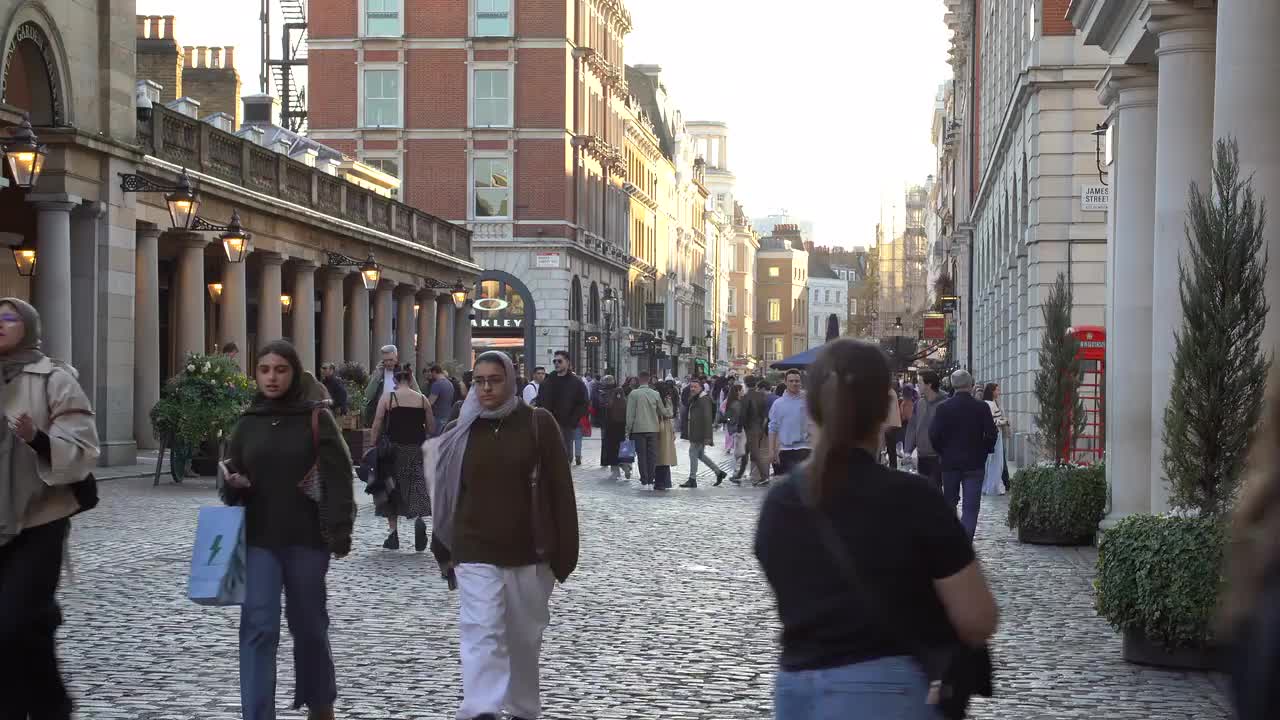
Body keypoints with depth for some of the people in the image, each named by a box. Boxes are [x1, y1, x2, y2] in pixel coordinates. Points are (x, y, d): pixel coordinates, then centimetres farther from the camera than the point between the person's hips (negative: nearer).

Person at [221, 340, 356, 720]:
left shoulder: (316, 419, -3)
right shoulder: (247, 423, 6)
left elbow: (338, 479, -7)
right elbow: (231, 482, 15)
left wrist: (340, 532, -15)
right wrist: (233, 484, -9)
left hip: (307, 538, -2)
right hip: (258, 539, 2)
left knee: (309, 625, 13)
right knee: (258, 627, -7)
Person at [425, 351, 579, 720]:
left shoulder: (538, 424, -4)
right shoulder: (460, 431, 3)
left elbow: (559, 489, -3)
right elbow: (446, 495, 10)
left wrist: (563, 552, -5)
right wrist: (446, 551, 10)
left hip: (529, 553, 0)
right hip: (475, 554, 0)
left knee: (526, 637, 13)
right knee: (481, 634, -13)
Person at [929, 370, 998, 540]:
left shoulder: (943, 408, -5)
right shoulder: (982, 407, -6)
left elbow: (933, 435, -7)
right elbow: (991, 434, -7)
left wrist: (943, 452, 9)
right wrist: (983, 452, 8)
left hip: (950, 463, 1)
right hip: (974, 463, -1)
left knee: (949, 504, 16)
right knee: (971, 507, -2)